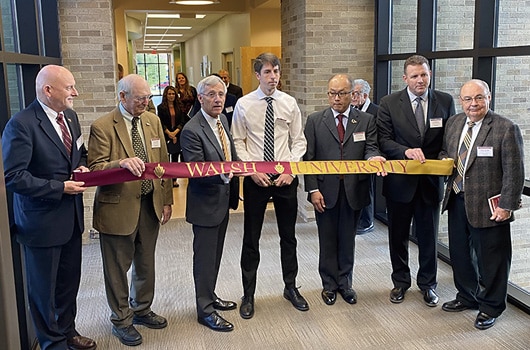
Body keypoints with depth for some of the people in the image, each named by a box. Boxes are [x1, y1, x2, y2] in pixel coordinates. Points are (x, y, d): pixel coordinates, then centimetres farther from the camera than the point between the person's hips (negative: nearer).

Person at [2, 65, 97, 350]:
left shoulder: (70, 116, 6)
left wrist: (81, 167, -3)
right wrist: (60, 188, -22)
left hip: (71, 216, 7)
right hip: (42, 220, -7)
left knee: (69, 281, 21)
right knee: (44, 288, 11)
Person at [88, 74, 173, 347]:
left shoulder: (153, 121, 6)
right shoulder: (102, 127, -12)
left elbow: (163, 162, 10)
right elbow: (94, 168, -15)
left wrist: (166, 200, 8)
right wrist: (121, 163, -34)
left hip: (150, 204, 5)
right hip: (119, 208, -5)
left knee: (145, 262, 19)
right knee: (118, 267, 8)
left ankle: (142, 309, 41)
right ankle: (121, 320, 28)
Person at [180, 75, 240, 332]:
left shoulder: (222, 120, 5)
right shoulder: (192, 131, -21)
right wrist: (224, 174, -40)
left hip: (223, 199, 8)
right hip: (205, 204, -8)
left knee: (215, 255, 21)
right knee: (205, 257, 4)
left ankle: (210, 296, 39)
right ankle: (205, 310, 19)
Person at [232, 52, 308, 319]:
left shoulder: (289, 103, 0)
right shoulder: (244, 104, -3)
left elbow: (298, 141, 4)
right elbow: (238, 142, -1)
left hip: (286, 177, 2)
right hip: (255, 178, -1)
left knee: (288, 236, 14)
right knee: (251, 239, 7)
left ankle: (291, 287, 33)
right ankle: (248, 295, 22)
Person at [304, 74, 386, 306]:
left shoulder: (366, 121, 4)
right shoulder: (315, 121, 1)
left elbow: (371, 148, -3)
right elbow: (309, 158, -2)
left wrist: (372, 157, -28)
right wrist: (313, 189, -9)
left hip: (354, 190, 1)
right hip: (325, 191, 0)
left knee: (347, 240, 13)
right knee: (327, 241, 10)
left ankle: (345, 283, 29)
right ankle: (329, 285, 26)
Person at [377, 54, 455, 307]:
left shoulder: (445, 101, 1)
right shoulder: (389, 103, -4)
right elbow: (383, 140, -7)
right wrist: (406, 151, -24)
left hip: (431, 181, 1)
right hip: (399, 181, -1)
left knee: (428, 236, 13)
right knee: (398, 236, 13)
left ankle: (427, 284, 32)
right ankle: (400, 282, 32)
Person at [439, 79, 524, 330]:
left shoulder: (506, 129, -13)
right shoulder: (453, 124, 6)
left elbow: (514, 173, -13)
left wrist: (507, 206, -16)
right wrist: (445, 161, -4)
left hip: (488, 207, -6)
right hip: (457, 201, 6)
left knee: (490, 259, 8)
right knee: (459, 254, 18)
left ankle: (490, 307, 29)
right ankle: (467, 297, 40)